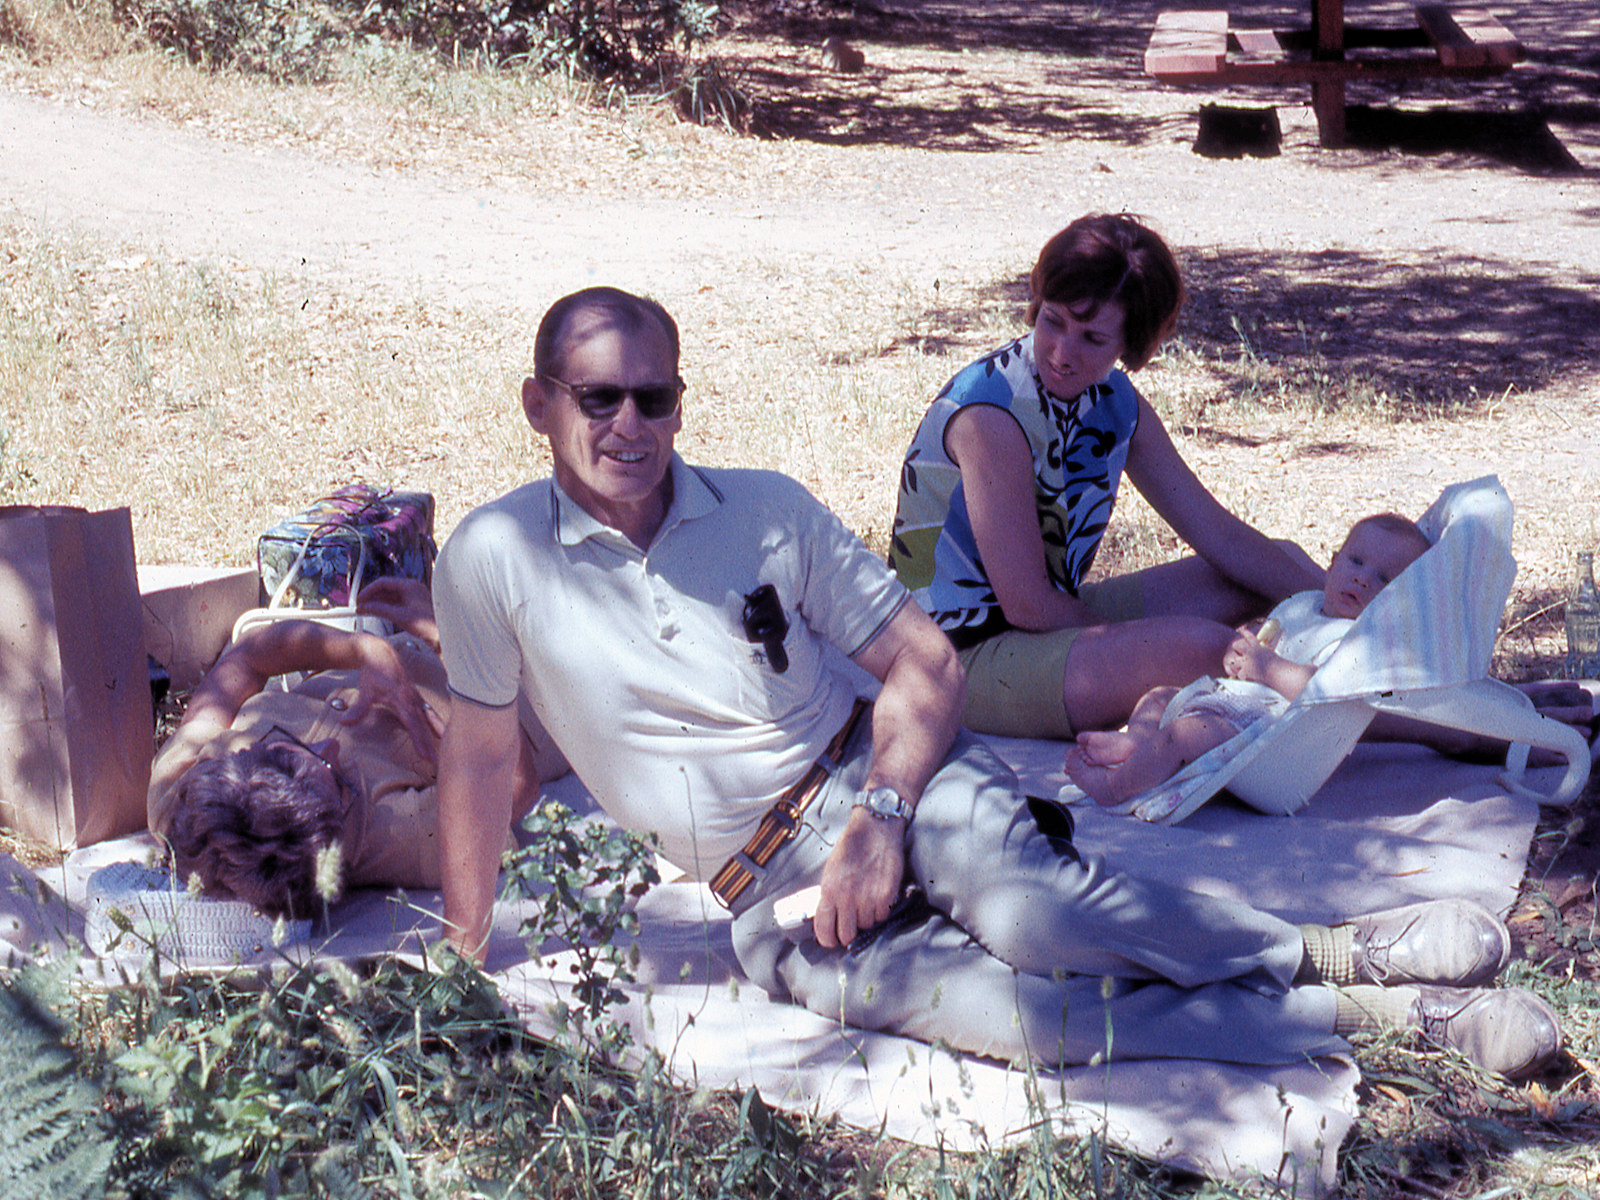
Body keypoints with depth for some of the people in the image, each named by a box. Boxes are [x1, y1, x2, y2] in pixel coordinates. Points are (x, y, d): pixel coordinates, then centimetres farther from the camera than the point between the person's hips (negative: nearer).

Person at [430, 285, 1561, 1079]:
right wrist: (462, 958, 7)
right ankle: (1374, 1012, -25)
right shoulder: (493, 561, -6)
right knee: (1016, 1014, -29)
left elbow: (926, 660, 0)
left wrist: (879, 815, -17)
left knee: (1019, 908, -36)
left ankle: (1333, 950, -21)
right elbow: (481, 748, 5)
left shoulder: (769, 509, -1)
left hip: (880, 773, 1)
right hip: (775, 899, -1)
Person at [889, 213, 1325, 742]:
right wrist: (1142, 650, -13)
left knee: (1282, 562, 12)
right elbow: (1027, 605, -23)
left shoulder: (1115, 402, 1)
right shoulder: (991, 415, -25)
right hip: (968, 656, -9)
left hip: (1055, 618, 9)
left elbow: (1220, 535, 6)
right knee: (1200, 646, -29)